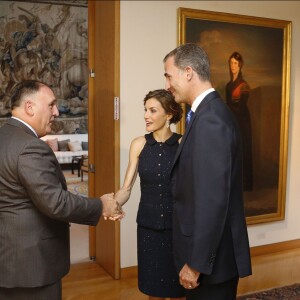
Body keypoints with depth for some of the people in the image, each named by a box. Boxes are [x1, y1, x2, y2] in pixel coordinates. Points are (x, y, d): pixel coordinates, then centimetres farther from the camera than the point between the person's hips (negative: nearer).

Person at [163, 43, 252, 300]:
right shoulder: (211, 112, 8)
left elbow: (213, 199, -26)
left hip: (213, 257, -9)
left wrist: (196, 263, -19)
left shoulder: (210, 120, -23)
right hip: (214, 249, 9)